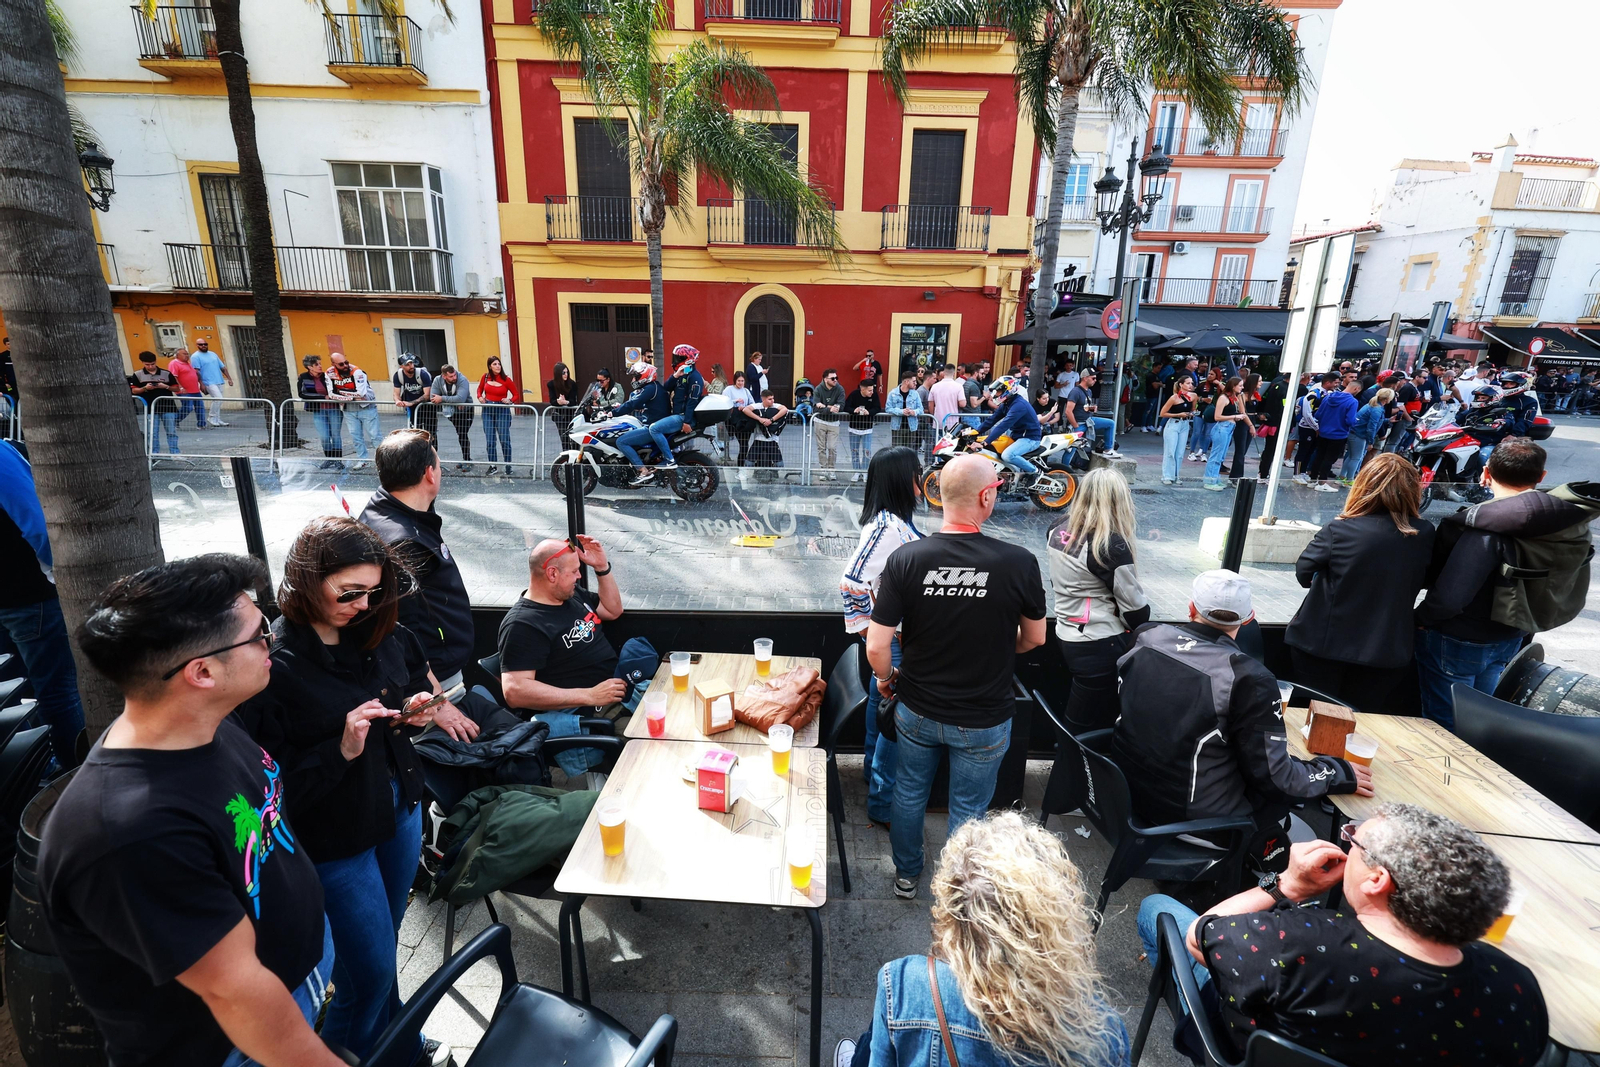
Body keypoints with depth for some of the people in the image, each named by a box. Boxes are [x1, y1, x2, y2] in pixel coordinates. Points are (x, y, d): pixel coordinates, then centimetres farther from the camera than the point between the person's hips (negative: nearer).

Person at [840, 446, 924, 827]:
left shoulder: (897, 520, 3)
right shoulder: (887, 527, -27)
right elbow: (852, 582, -30)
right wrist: (867, 631, -22)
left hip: (898, 634, 10)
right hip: (891, 638, -10)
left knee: (882, 702, 25)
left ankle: (872, 767, 45)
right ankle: (883, 803, 17)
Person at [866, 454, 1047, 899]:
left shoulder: (905, 559, -20)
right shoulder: (1019, 562, -21)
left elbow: (876, 648, -18)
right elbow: (1034, 638, -4)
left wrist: (887, 679, 4)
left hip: (916, 711, 2)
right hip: (983, 720, -1)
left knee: (909, 794, 25)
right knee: (968, 811, 20)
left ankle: (906, 875, 48)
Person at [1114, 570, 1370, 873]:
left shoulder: (1146, 637, -9)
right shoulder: (1248, 678, -24)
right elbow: (1273, 775, -14)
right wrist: (1340, 773, 4)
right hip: (1193, 819, -5)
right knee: (1280, 792, 20)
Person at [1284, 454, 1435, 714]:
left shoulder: (1339, 531, -19)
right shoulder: (1425, 534, -8)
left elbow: (1303, 572, -5)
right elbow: (1425, 580, 9)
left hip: (1325, 645, -3)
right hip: (1387, 652, 3)